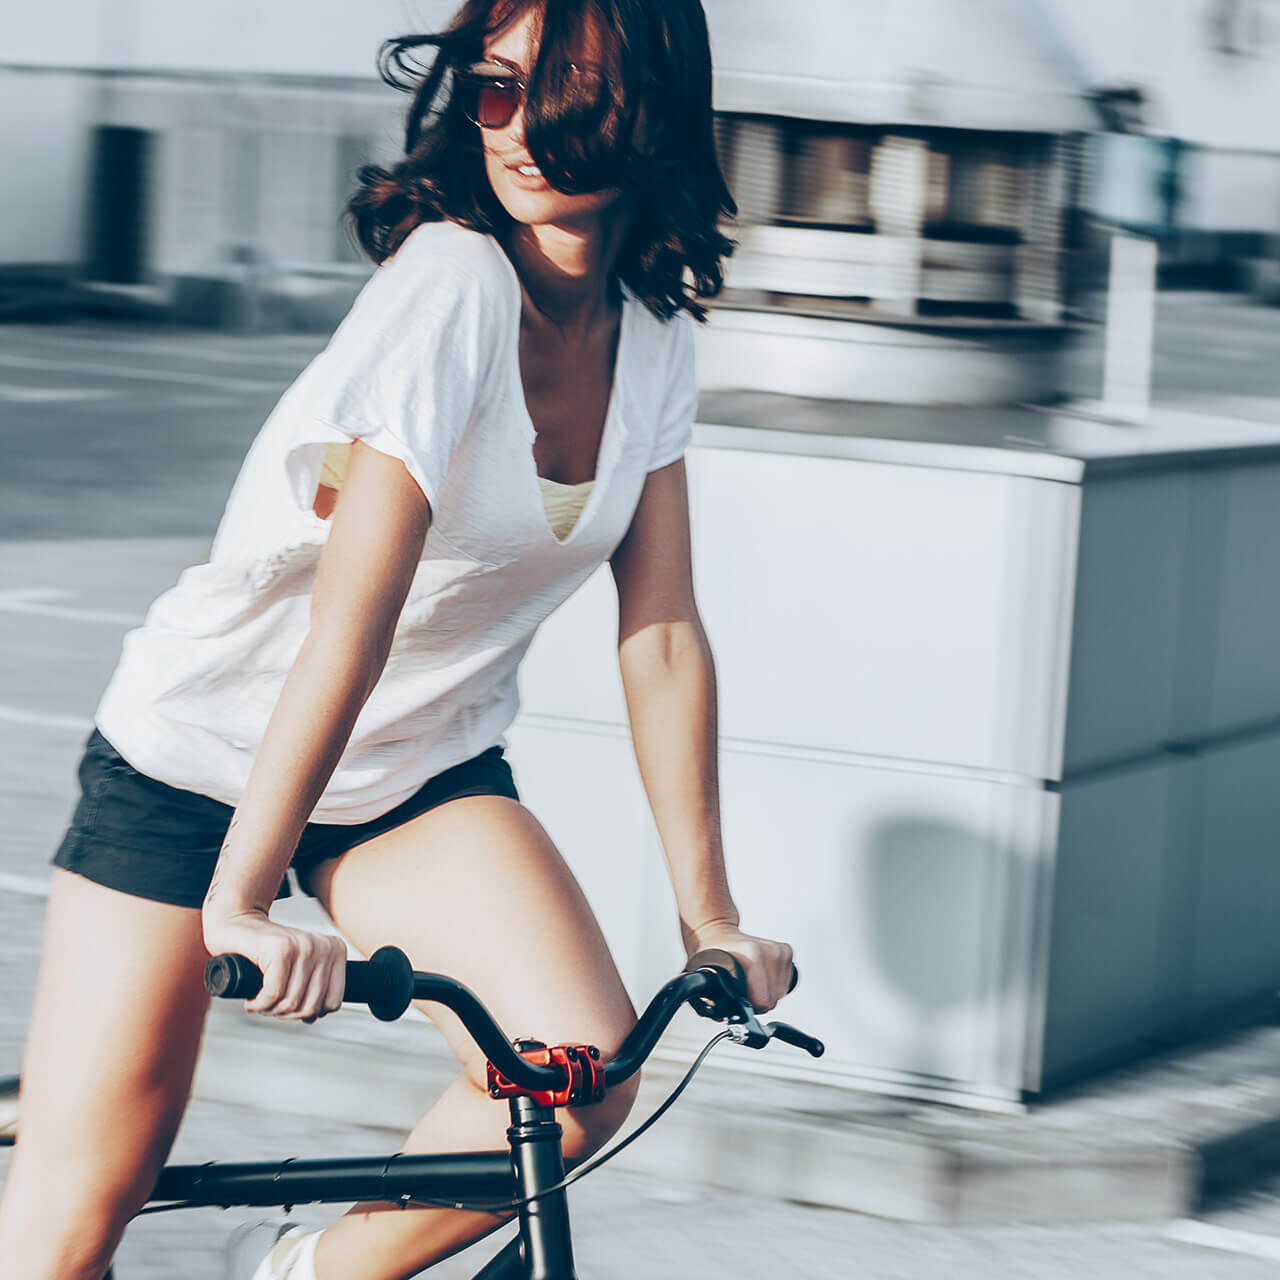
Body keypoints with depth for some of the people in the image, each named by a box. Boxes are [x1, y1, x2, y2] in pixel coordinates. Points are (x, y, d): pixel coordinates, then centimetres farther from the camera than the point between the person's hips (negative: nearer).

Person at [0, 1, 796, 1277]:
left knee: (580, 1077, -21)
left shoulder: (655, 343, -3)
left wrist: (710, 916, -2)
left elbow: (661, 635, 0)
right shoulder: (454, 279, -24)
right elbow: (354, 613, -31)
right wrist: (241, 898, -34)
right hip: (200, 761, -5)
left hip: (424, 781, 5)